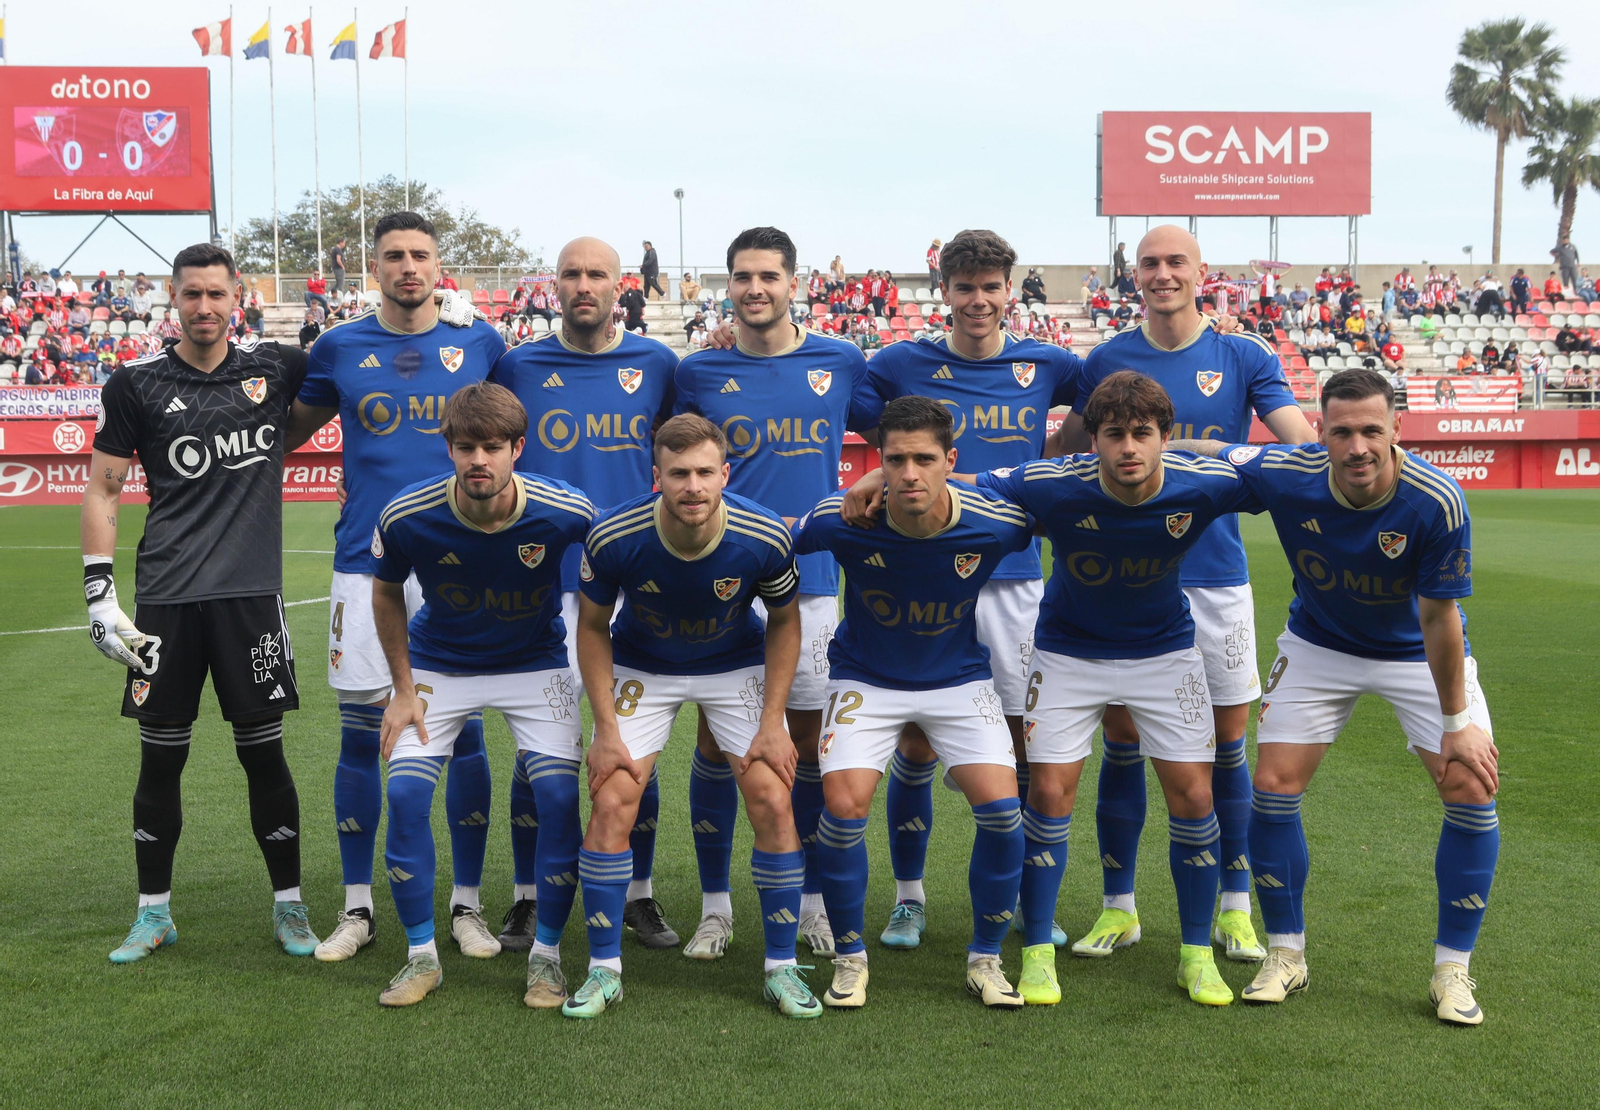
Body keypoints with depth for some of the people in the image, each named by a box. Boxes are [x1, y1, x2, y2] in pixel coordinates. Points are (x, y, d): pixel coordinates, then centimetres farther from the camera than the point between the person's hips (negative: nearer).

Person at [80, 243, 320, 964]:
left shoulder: (275, 369, 5)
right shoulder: (138, 385, 3)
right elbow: (102, 488, 7)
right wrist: (98, 592, -1)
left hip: (251, 593, 0)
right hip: (167, 598, 0)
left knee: (264, 752, 4)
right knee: (161, 756, 7)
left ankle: (288, 906, 18)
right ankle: (154, 912, 22)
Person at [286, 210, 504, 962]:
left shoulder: (480, 343, 4)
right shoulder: (340, 349, 5)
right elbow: (289, 430, 18)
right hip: (365, 566, 1)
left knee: (463, 732, 2)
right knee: (359, 734, 4)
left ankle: (466, 904, 15)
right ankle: (357, 908, 18)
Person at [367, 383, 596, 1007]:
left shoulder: (566, 513, -26)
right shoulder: (406, 518, -23)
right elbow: (387, 593, -1)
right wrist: (403, 689, -3)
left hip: (535, 664, -1)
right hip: (438, 667, 1)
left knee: (560, 793, -15)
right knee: (405, 793, -13)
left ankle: (547, 955, 5)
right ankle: (421, 956, 6)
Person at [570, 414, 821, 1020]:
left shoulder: (764, 537, -26)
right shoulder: (613, 537, -27)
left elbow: (784, 621, -7)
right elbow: (593, 627, -9)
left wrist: (772, 723, -11)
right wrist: (607, 729, -12)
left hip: (738, 667, 0)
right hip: (642, 669, 0)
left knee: (773, 803, -11)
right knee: (611, 805, -12)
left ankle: (782, 968, 6)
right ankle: (604, 970, 5)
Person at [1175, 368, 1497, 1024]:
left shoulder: (1437, 501, -32)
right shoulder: (1283, 476, -27)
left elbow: (1438, 617, -24)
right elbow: (1197, 452, -7)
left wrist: (1457, 721, -17)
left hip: (1420, 655, -1)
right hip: (1319, 645, 2)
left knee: (1473, 792, -11)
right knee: (1273, 785, -5)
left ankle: (1452, 970, 5)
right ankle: (1286, 955, 13)